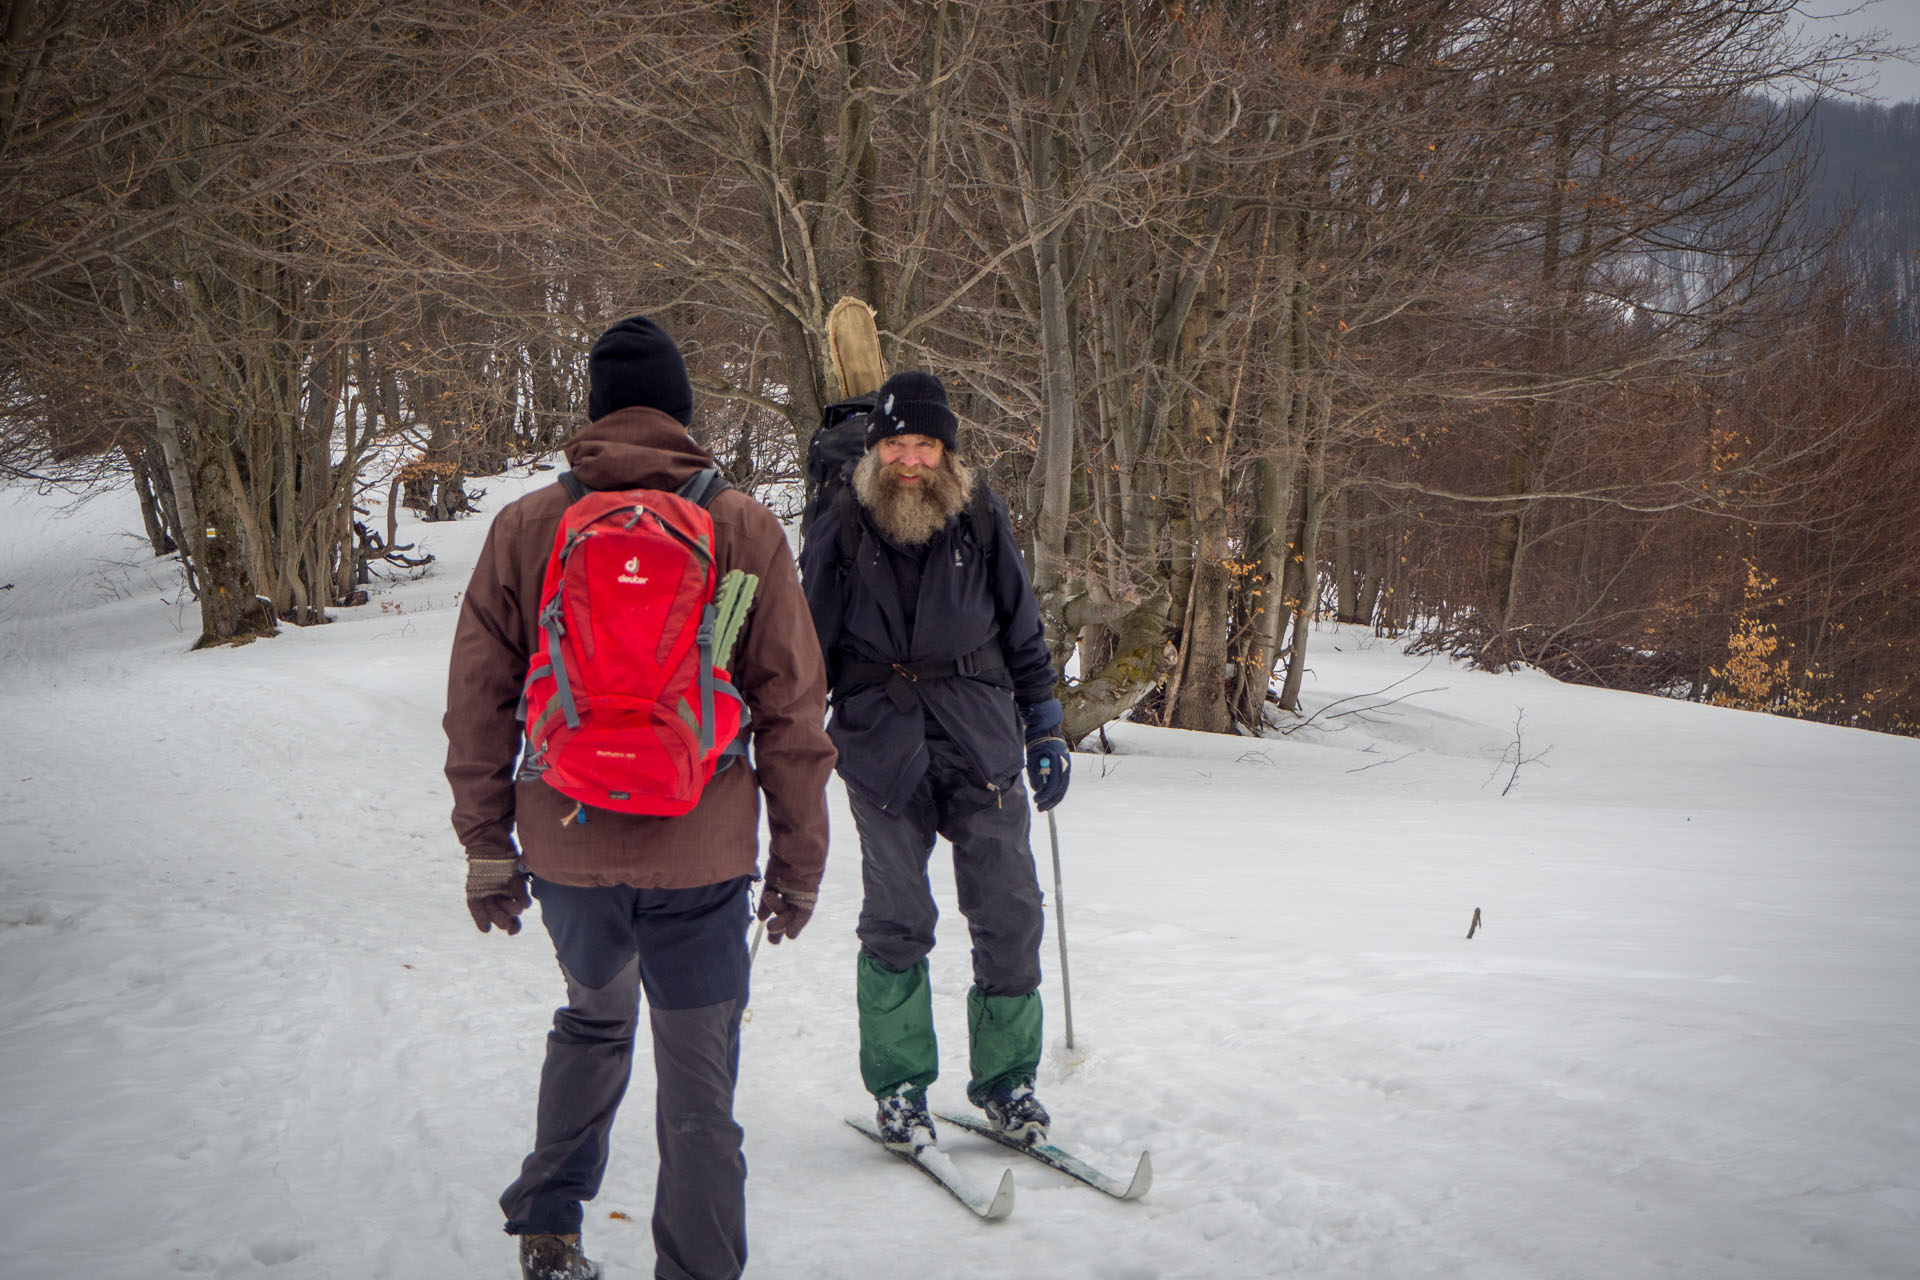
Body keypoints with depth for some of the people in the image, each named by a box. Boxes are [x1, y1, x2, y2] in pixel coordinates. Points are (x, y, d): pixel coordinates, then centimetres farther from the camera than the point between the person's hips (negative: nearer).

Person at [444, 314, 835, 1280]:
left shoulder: (524, 527, -1)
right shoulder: (743, 528, -4)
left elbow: (477, 702, 3)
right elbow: (792, 706, -2)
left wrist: (487, 844, 12)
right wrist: (798, 858, 7)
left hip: (567, 846, 3)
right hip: (699, 855, -2)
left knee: (594, 1020, 28)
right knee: (698, 1087, 7)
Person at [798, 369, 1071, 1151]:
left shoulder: (981, 518, 5)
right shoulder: (842, 529, 2)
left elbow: (1023, 629, 13)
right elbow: (808, 647, 9)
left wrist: (1044, 729, 10)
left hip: (982, 741, 1)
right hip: (881, 742, -1)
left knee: (1010, 917, 0)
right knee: (896, 924, 2)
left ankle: (1005, 1076, 17)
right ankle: (898, 1087, 18)